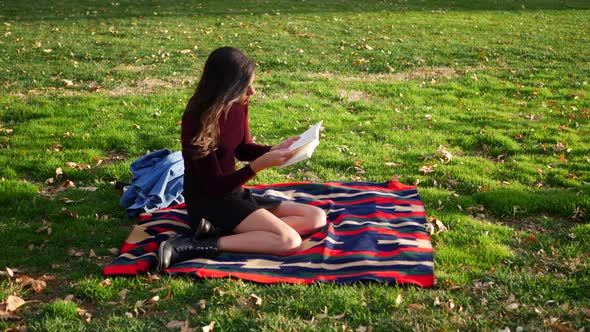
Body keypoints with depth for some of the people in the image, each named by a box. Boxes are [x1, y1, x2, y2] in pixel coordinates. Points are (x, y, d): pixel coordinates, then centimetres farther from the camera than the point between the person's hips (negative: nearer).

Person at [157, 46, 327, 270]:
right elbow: (215, 186, -20)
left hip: (233, 194, 9)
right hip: (208, 200, -9)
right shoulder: (199, 123, -23)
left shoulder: (238, 106, -2)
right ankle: (197, 247, -21)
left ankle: (226, 228, -7)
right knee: (289, 241, -24)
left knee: (316, 218, 4)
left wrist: (276, 149, -2)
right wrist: (260, 164, -27)